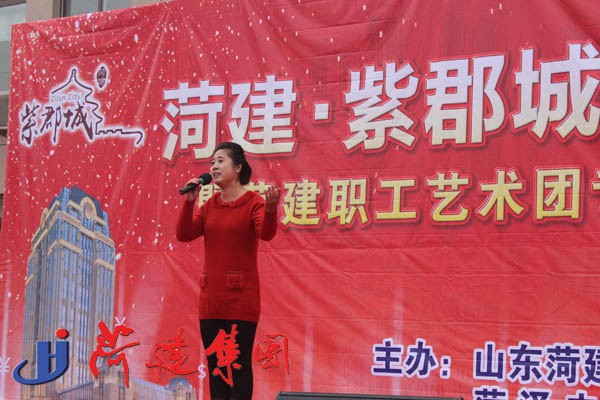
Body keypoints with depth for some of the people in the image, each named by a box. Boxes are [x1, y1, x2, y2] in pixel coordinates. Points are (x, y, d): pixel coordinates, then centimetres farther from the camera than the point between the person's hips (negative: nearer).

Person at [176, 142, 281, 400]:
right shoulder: (209, 206, 11)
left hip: (241, 298, -6)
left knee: (239, 364, -4)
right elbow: (184, 234, 3)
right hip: (211, 297, 6)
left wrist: (270, 210, -43)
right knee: (215, 364, 9)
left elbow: (266, 233, -23)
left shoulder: (253, 202, -6)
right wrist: (189, 202, -8)